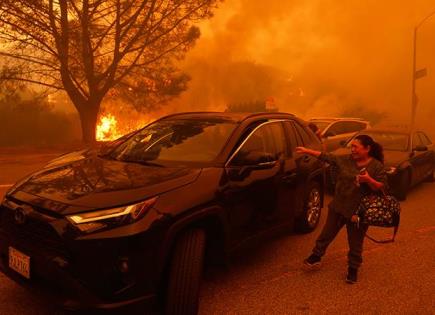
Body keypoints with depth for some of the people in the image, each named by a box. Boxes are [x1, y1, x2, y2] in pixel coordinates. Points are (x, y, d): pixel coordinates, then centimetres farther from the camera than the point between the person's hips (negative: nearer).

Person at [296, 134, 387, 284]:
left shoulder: (377, 166, -9)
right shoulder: (345, 159, -1)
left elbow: (382, 187, -11)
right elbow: (326, 157, 3)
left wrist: (368, 180, -29)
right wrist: (307, 151, 0)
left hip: (358, 211, -3)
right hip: (338, 206, 4)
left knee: (355, 243, 10)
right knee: (327, 233, 15)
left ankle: (353, 269, 29)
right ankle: (316, 256, 34)